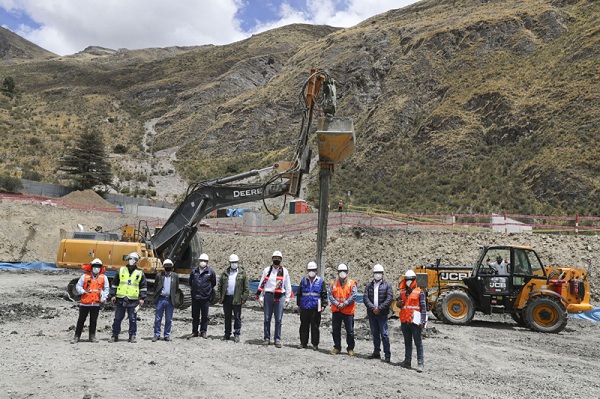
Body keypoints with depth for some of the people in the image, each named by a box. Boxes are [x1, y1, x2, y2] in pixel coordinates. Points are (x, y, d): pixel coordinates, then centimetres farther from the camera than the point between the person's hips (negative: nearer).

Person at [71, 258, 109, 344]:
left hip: (96, 303, 1)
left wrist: (103, 297, -1)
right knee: (81, 320, 6)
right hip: (85, 302, -1)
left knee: (93, 320, 9)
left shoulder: (103, 277, 3)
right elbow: (78, 286, 5)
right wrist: (82, 291, -11)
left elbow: (106, 289, 10)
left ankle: (92, 336, 21)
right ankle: (76, 336, 15)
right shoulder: (85, 276, 0)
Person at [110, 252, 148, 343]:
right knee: (117, 318, 7)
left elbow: (144, 287, 9)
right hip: (120, 299, 1)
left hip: (133, 300, -1)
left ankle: (132, 336, 12)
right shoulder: (121, 270, 8)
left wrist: (142, 298, 2)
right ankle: (114, 336, 18)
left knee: (133, 319, 2)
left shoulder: (140, 273, 6)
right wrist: (113, 295, 5)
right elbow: (114, 283, 12)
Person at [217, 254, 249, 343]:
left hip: (237, 299, -3)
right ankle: (227, 334, 21)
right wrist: (220, 297, 3)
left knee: (237, 317, 2)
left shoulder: (242, 273, 2)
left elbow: (246, 287, 0)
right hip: (226, 298, 3)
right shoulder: (225, 273, 10)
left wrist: (244, 298, -7)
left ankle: (237, 334, 11)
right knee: (227, 317, 11)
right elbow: (220, 285, 10)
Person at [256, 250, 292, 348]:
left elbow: (288, 285, 11)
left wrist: (287, 298, 6)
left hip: (280, 297, 0)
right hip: (268, 296, 0)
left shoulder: (284, 271, 9)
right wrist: (260, 297, 3)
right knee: (267, 319, 6)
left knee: (279, 320, 1)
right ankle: (267, 338, 16)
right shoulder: (267, 270, 8)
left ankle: (277, 339, 10)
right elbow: (261, 284, 9)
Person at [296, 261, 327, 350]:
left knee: (315, 326, 3)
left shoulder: (320, 281, 3)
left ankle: (315, 344, 12)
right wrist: (299, 304, 11)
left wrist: (324, 305, -1)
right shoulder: (303, 280, 8)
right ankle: (303, 343, 17)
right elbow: (298, 293, 13)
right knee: (304, 326, 8)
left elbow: (324, 294, 6)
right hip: (304, 307, 2)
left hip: (315, 308, -2)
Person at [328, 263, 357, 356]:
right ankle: (337, 347, 23)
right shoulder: (334, 283, 7)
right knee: (335, 330, 10)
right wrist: (337, 304, -13)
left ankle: (350, 348, 18)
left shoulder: (352, 283, -2)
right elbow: (330, 295, 0)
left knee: (350, 331, 5)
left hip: (348, 311, -3)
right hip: (336, 310, 3)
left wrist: (344, 304, -15)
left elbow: (353, 296, -11)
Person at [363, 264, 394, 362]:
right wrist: (372, 308, -13)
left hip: (382, 314, -4)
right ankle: (376, 352, 22)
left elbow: (389, 299, -7)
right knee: (375, 334, 12)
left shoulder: (387, 285, 2)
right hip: (371, 313, 4)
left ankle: (387, 354, 3)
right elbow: (365, 298, 1)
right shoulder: (369, 285, 11)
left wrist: (379, 308, -14)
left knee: (384, 334, -5)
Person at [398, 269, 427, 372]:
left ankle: (420, 364, 1)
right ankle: (407, 361, 21)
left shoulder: (419, 292, -4)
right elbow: (400, 303, 24)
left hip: (414, 322, -6)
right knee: (407, 342, 13)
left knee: (418, 343, -1)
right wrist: (399, 304, -1)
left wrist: (422, 321, -13)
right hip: (404, 321, 6)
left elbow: (423, 307, -6)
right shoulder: (402, 292, 13)